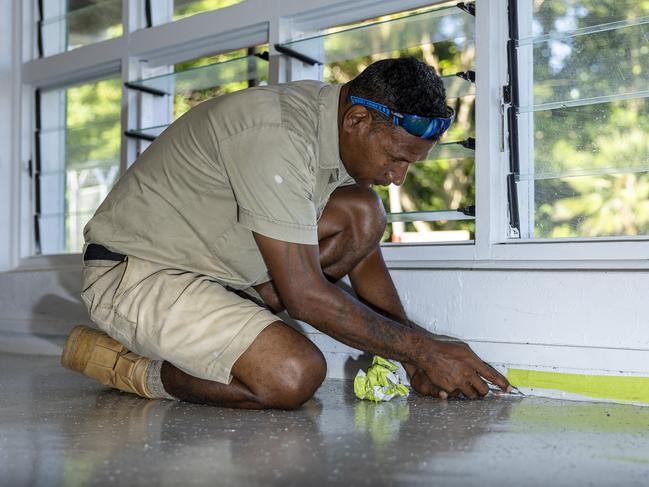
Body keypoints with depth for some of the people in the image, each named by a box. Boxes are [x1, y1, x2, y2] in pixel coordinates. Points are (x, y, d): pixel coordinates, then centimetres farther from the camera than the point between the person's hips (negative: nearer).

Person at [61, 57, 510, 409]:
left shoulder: (339, 127, 0)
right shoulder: (276, 135, -29)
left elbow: (365, 255, 9)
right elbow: (305, 296, -27)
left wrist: (415, 357, -1)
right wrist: (422, 349, -18)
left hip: (213, 263, 9)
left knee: (362, 213, -4)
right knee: (295, 375, -29)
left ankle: (216, 333, 0)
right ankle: (136, 367, -5)